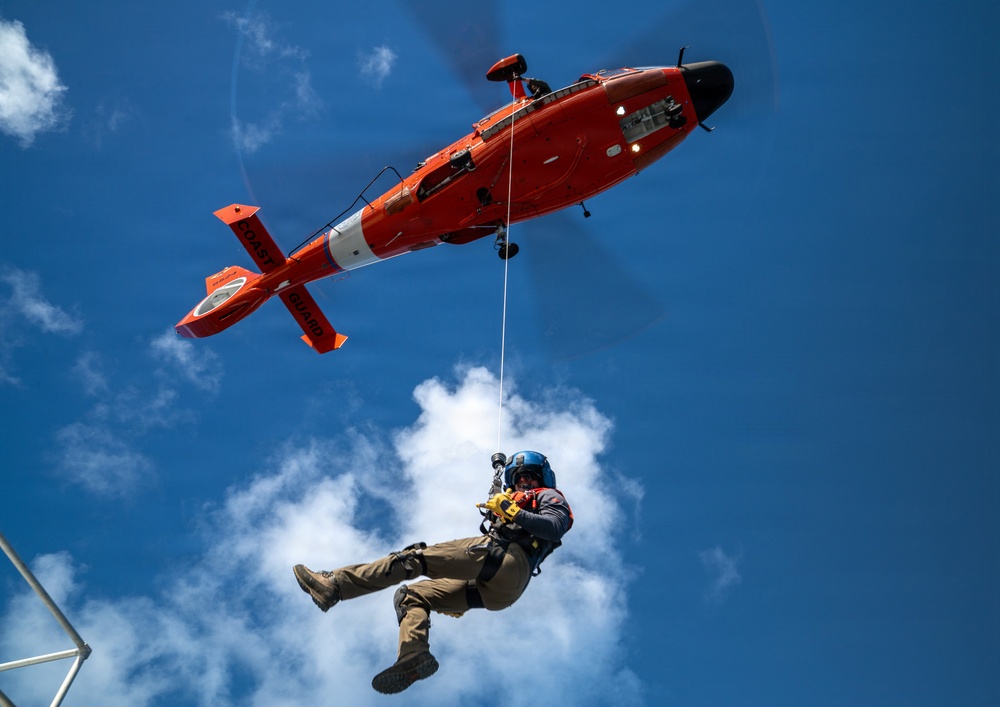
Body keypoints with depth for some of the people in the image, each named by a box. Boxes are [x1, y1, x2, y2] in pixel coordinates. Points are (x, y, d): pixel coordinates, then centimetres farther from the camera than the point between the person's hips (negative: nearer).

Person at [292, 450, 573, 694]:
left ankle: (335, 585, -19)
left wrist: (511, 511, -13)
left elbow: (555, 527, -8)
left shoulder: (548, 497, 17)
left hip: (508, 561, -9)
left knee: (414, 557, -14)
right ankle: (414, 658, -19)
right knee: (409, 596, 7)